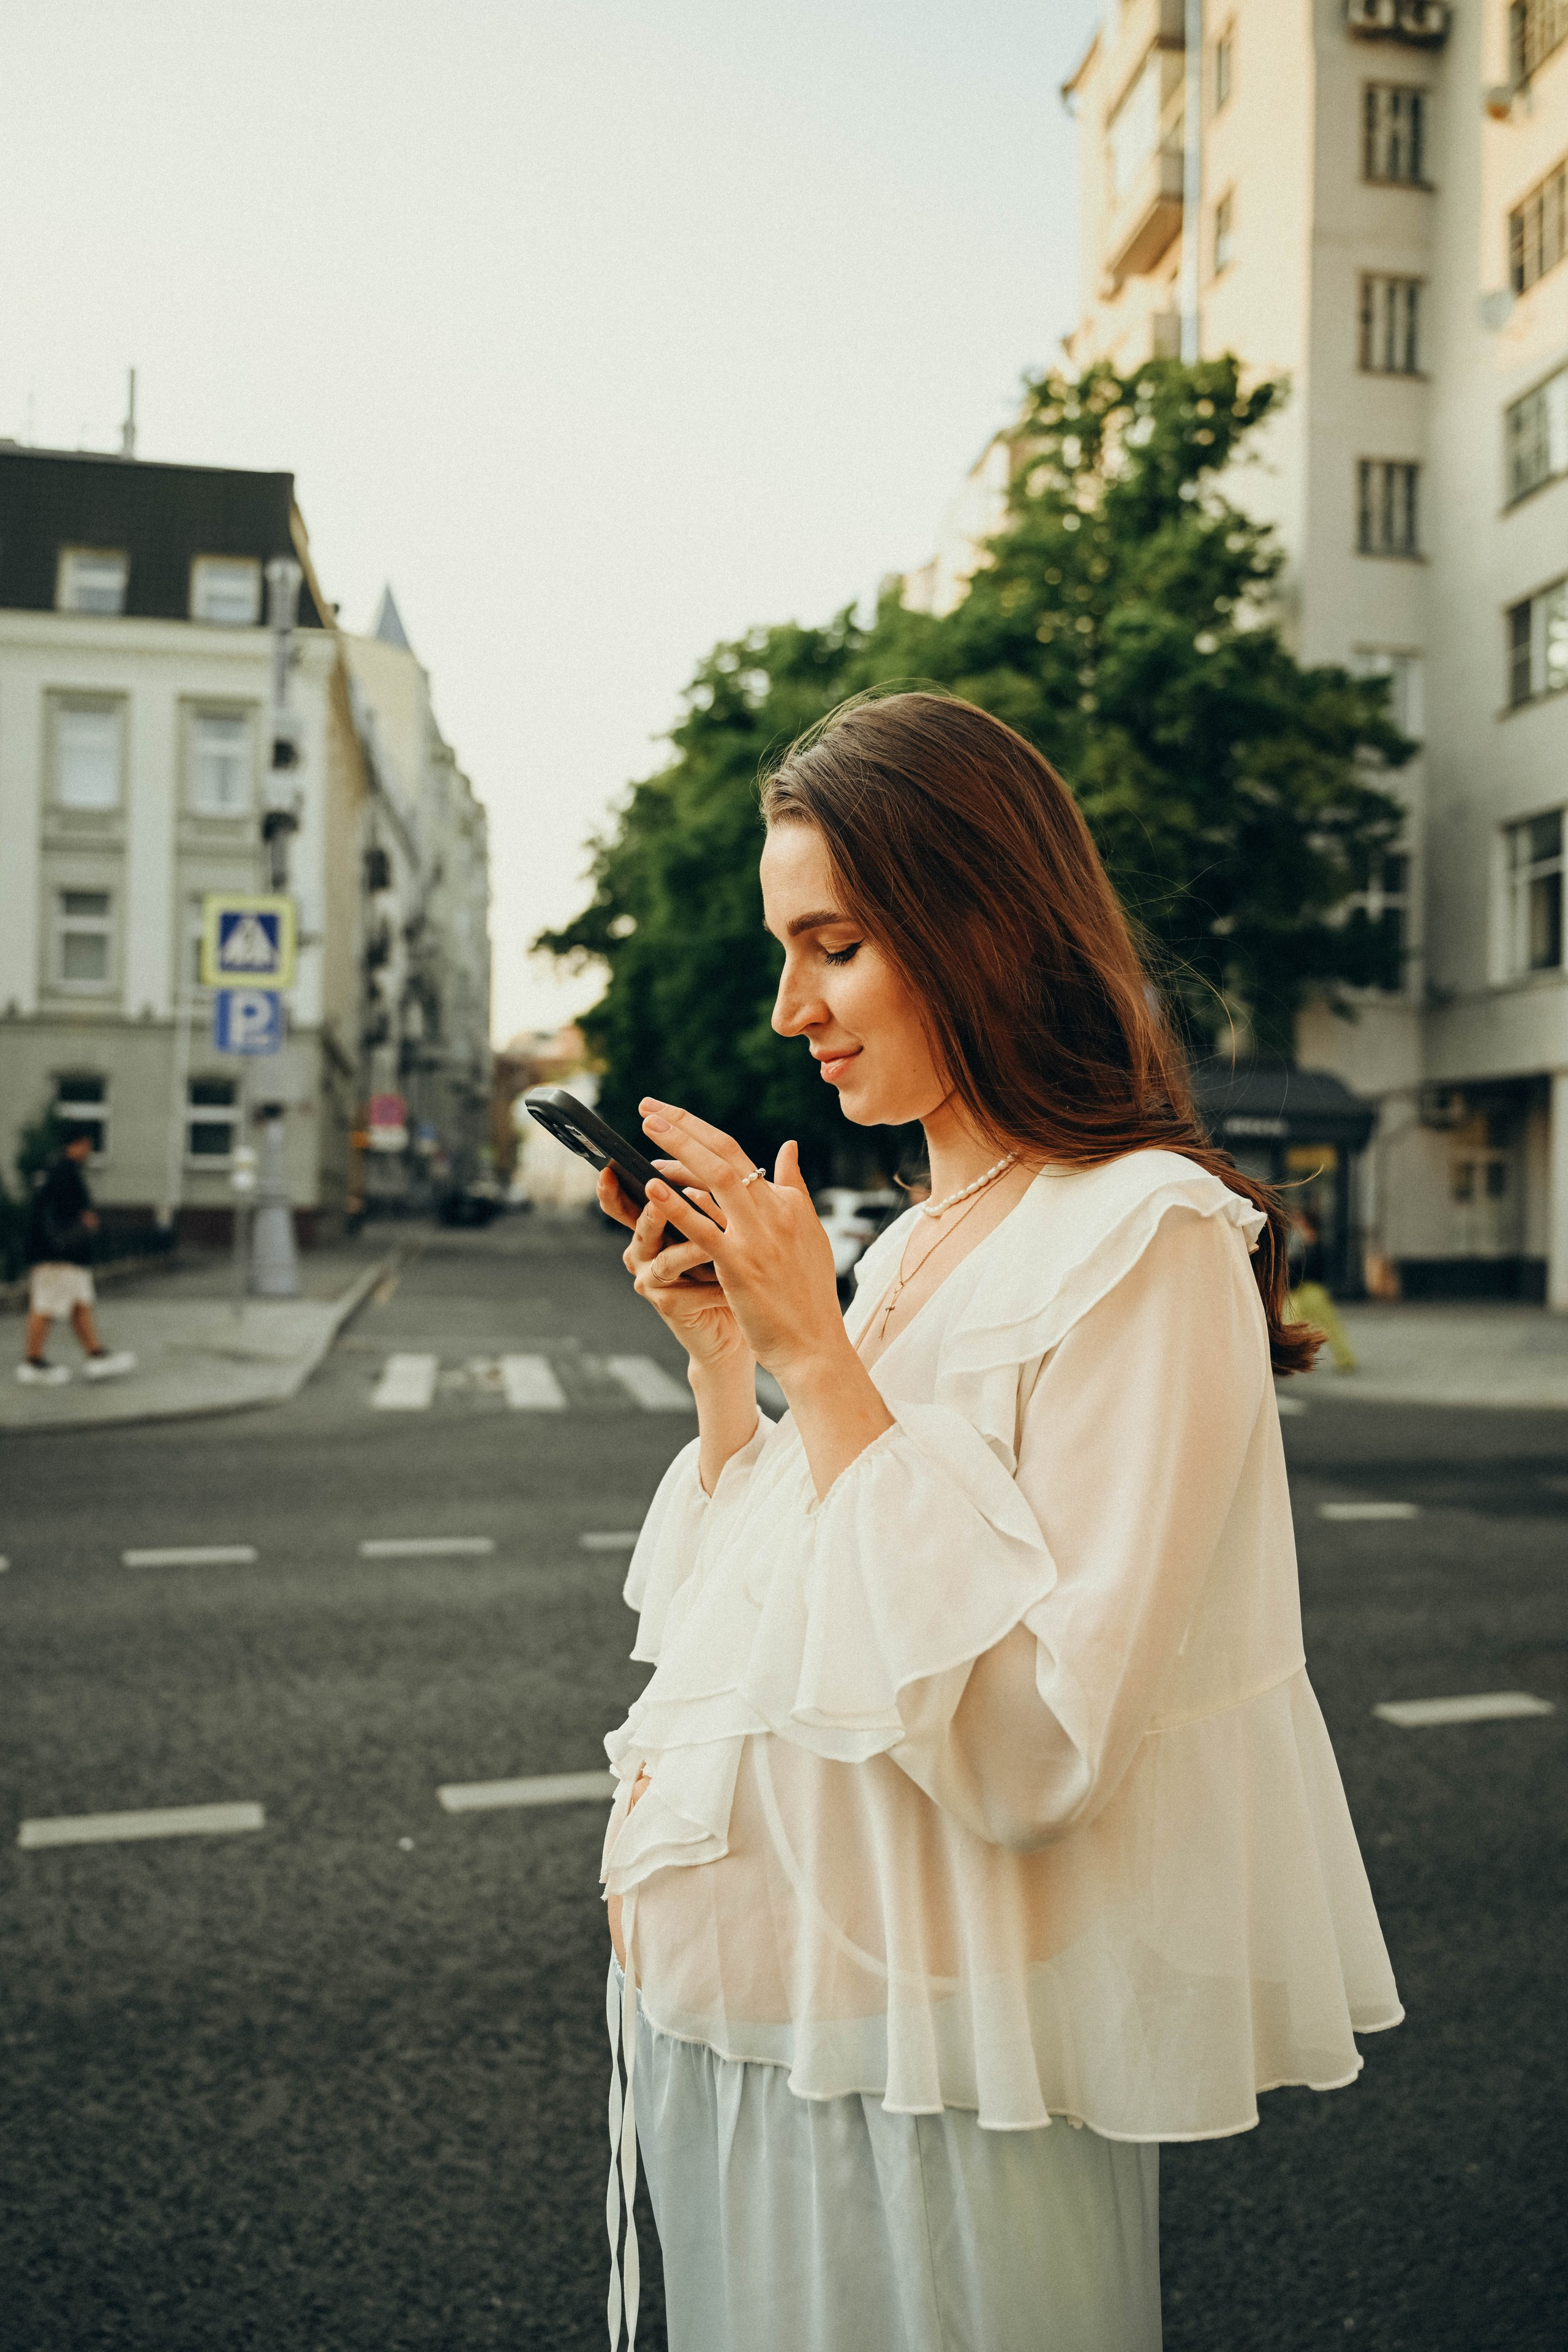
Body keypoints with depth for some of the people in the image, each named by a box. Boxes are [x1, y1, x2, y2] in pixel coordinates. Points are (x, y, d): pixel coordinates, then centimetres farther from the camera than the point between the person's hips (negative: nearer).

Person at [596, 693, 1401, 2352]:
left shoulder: (1147, 1240, -18)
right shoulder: (909, 1243, 5)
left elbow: (1025, 1746, -26)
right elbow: (754, 1626, 8)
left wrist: (817, 1359, -23)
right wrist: (719, 1357, -3)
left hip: (919, 2078, -7)